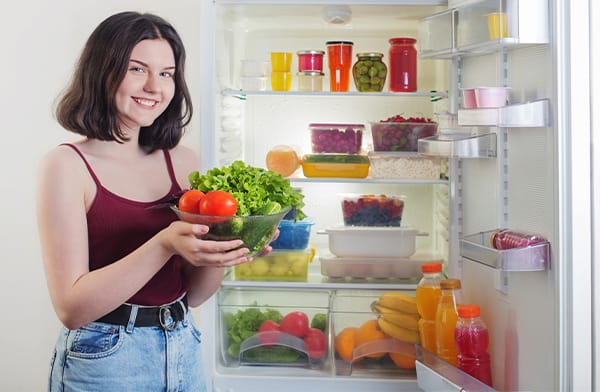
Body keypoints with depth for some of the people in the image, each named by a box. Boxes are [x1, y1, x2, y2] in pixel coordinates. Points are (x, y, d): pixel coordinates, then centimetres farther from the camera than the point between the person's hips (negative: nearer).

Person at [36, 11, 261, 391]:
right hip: (104, 359, -4)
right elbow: (71, 308, -18)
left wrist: (226, 245, -15)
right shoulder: (67, 164, -12)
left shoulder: (183, 161, 1)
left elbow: (193, 294, 4)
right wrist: (164, 246, -27)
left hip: (184, 351, 5)